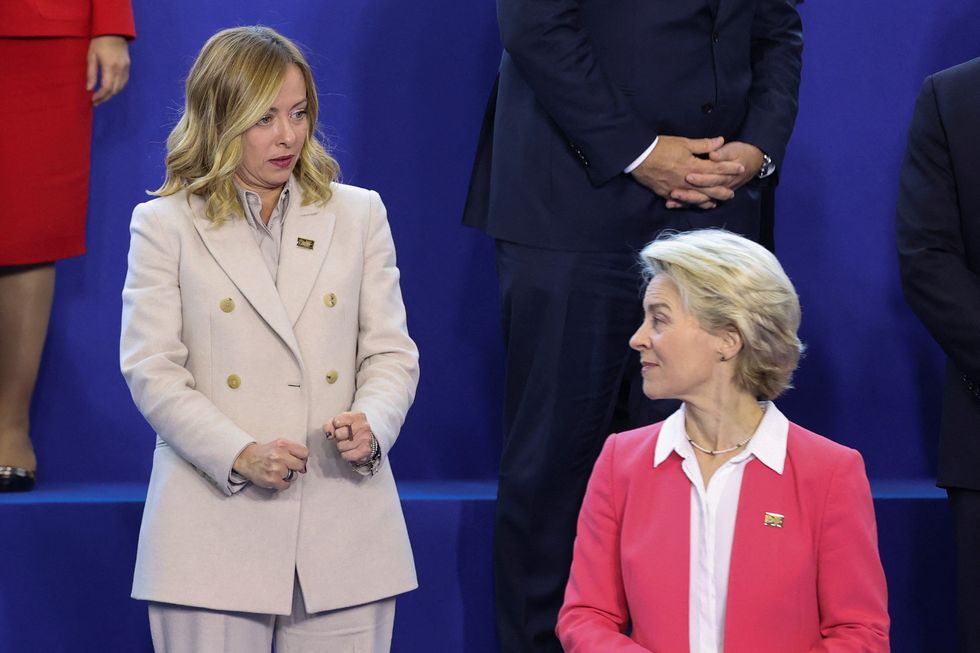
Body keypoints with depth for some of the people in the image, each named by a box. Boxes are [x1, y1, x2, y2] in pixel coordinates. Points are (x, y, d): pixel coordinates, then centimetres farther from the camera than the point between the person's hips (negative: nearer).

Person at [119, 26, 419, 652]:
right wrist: (239, 454, -16)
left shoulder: (358, 213, 13)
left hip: (343, 527, 2)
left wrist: (371, 425, -12)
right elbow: (153, 371, -2)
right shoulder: (166, 224, 5)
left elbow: (391, 352, 9)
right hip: (218, 526, -2)